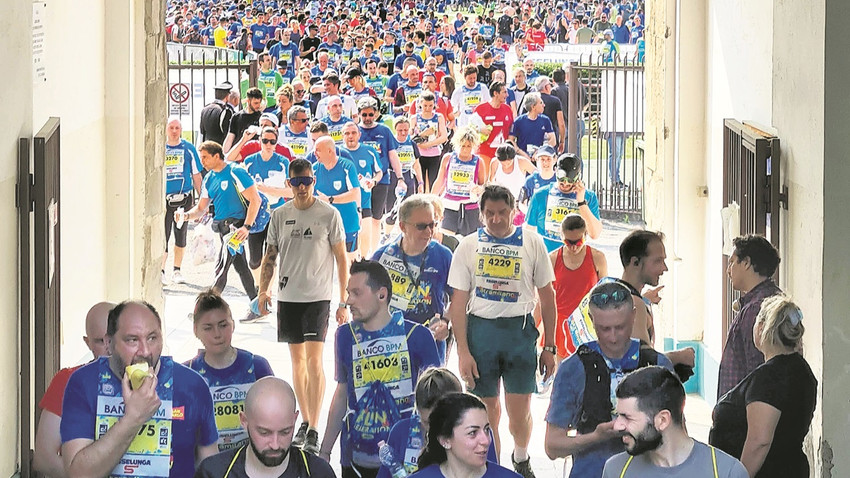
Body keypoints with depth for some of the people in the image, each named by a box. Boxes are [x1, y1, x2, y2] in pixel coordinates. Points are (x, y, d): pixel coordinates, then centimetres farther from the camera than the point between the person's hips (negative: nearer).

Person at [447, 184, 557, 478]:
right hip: (480, 329, 1)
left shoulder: (532, 244, 4)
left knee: (520, 414, -1)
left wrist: (549, 346, 6)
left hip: (520, 329, 0)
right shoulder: (468, 247, 4)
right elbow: (459, 302, 3)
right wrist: (462, 352, -5)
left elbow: (547, 296, 8)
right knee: (487, 410, 5)